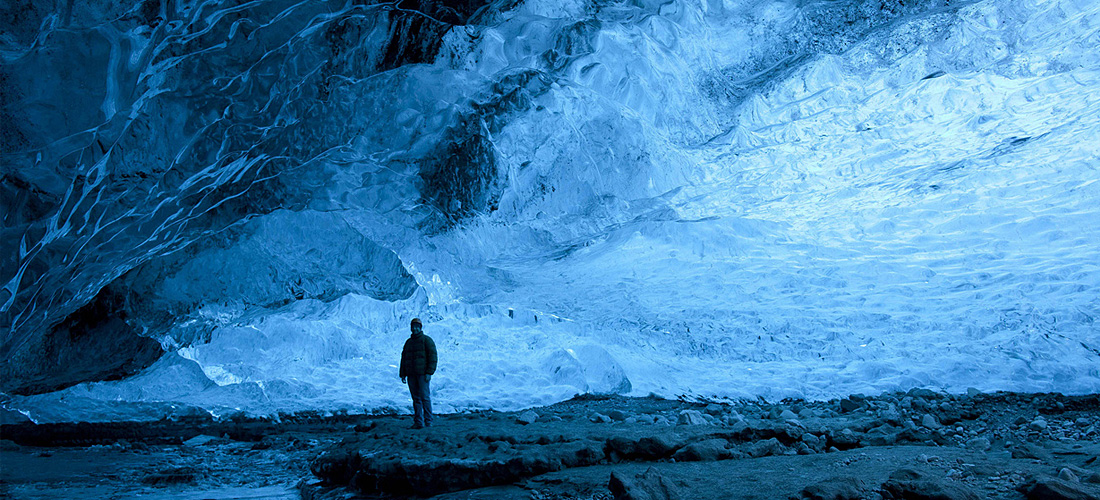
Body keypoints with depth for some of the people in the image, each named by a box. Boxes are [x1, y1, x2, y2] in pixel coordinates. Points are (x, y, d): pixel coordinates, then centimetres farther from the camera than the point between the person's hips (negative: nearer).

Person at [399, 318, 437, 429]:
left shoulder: (427, 340, 0)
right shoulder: (408, 342, 18)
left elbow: (432, 357, -6)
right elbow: (403, 358, 22)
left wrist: (429, 372, -13)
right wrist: (402, 374, 14)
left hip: (422, 374, -5)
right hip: (411, 375, 5)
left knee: (425, 397, -7)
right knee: (416, 399, 5)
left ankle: (428, 421, -1)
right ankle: (418, 422, 7)